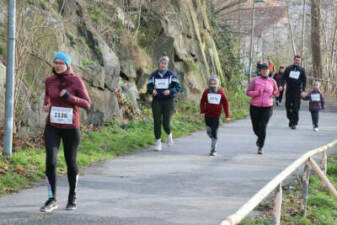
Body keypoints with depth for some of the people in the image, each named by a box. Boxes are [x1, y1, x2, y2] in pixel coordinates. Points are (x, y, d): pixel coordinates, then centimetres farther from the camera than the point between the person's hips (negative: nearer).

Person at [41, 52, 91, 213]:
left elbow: (87, 104, -9)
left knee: (71, 163, 11)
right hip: (52, 127, 2)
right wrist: (46, 104, 2)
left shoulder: (76, 81, -9)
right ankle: (52, 199, -6)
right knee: (50, 162, -15)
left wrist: (69, 97, -23)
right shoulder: (49, 80, 1)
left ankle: (72, 197, 32)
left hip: (71, 127, -2)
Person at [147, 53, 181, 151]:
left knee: (166, 123, -9)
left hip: (168, 101, -2)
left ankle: (169, 134, 25)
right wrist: (152, 90, -17)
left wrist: (170, 91, -22)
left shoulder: (171, 75, 0)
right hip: (157, 101, 2)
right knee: (157, 122, -7)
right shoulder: (154, 74, 6)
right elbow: (149, 87, 6)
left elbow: (177, 87, -3)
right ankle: (158, 143, 3)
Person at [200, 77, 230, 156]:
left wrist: (227, 115, 0)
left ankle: (213, 149, 2)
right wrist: (202, 112, -8)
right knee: (209, 132, 5)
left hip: (216, 116, -2)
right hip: (207, 116, 2)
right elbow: (202, 102, 4)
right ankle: (214, 141, 34)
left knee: (214, 133, -4)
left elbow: (225, 104, 2)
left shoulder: (221, 93, -3)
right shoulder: (206, 92, -1)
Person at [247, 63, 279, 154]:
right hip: (255, 107, 1)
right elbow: (248, 92, -4)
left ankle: (260, 147, -6)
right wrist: (257, 92, -21)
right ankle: (260, 137, 44)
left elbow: (276, 92, 20)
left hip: (267, 107, -1)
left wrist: (276, 93, -4)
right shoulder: (255, 80, 1)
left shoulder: (272, 81, 6)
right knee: (256, 128, 8)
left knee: (263, 127, -17)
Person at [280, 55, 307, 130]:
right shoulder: (288, 68, 8)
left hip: (297, 91, -2)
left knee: (296, 108, -7)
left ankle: (294, 123, -3)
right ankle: (290, 119, 26)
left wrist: (303, 91, -8)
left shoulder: (302, 70, 5)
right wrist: (281, 85, -11)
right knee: (288, 106, 6)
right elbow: (284, 77, 6)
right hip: (289, 90, 2)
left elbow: (304, 81, 2)